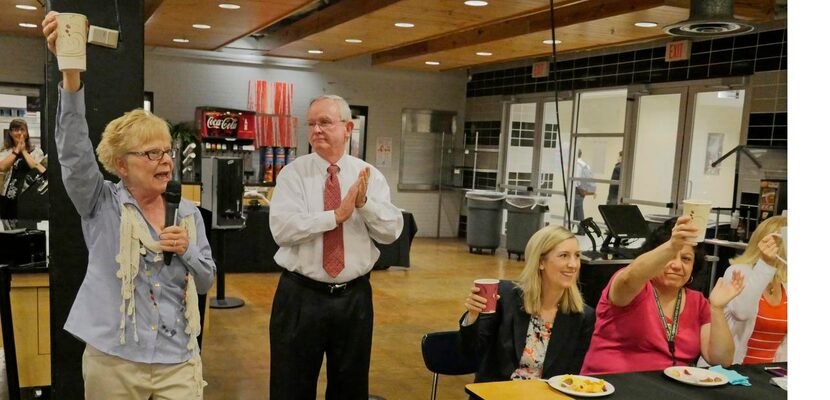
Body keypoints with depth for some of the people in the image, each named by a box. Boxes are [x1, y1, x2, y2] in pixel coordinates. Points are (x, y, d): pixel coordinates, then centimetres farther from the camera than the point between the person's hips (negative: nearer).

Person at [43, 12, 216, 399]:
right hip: (113, 360, -2)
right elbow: (73, 149, -21)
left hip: (178, 360, 2)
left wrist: (187, 251, -13)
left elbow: (206, 282, 9)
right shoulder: (101, 205, -4)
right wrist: (71, 72, -34)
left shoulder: (188, 213, 4)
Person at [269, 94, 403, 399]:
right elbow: (282, 229, -17)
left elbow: (392, 231, -6)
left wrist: (364, 202, -22)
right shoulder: (293, 173, -4)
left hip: (355, 296, 2)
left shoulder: (370, 176, 2)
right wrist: (337, 215, -24)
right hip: (301, 296, -2)